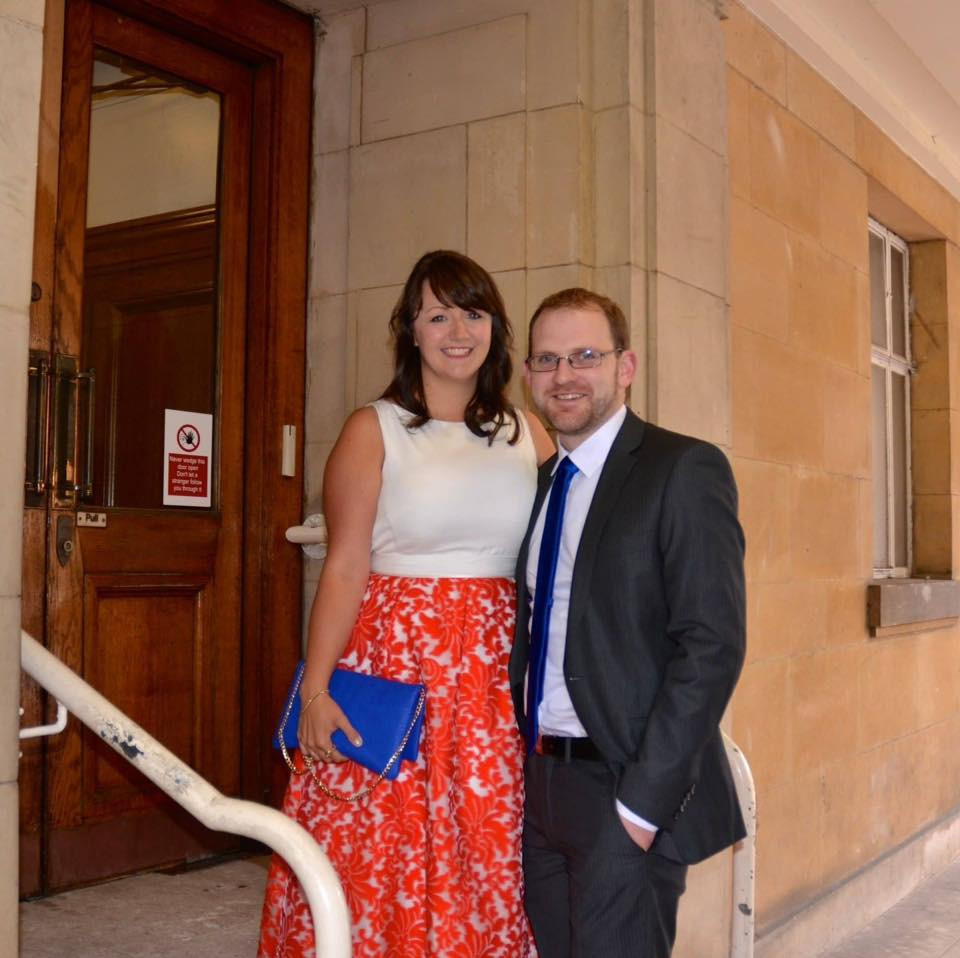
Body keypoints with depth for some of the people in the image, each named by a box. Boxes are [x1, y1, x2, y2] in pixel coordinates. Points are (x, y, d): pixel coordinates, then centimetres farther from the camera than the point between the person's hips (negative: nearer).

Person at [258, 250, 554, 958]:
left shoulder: (530, 436, 10)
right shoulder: (375, 430, 1)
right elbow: (345, 567, -5)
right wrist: (315, 691, -11)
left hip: (497, 678, 3)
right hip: (392, 660, -3)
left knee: (486, 859, 8)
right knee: (379, 855, 2)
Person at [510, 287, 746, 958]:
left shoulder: (685, 469, -11)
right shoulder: (543, 481, 12)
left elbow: (712, 647, -17)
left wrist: (642, 801, -19)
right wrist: (524, 766, 5)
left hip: (629, 794, -7)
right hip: (539, 783, 7)